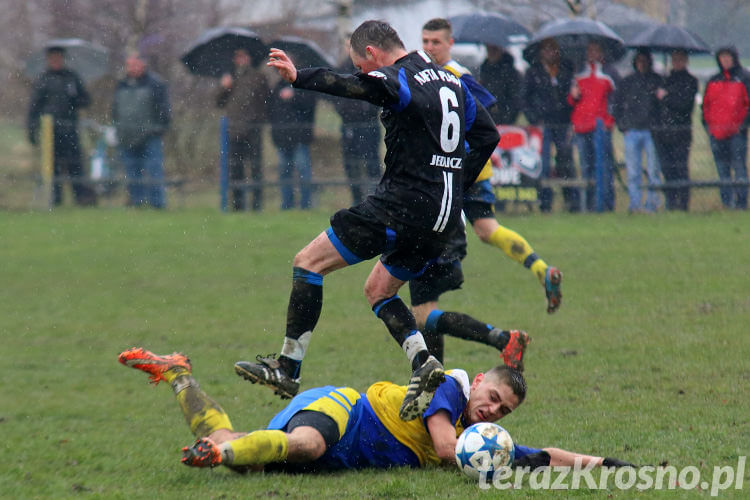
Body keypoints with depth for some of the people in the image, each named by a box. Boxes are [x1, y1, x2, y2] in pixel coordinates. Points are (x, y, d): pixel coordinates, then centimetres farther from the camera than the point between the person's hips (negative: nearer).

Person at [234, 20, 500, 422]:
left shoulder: (399, 80, -10)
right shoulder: (449, 80, 17)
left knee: (308, 263, 0)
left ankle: (287, 370, -2)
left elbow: (354, 86, -31)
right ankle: (423, 362, -1)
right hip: (444, 215, 9)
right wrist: (456, 184, 24)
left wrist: (298, 77, -42)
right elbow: (487, 135, 22)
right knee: (378, 290, 23)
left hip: (402, 204, -9)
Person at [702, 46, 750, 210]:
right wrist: (707, 124, 7)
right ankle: (726, 202, 9)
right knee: (722, 170, 6)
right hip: (716, 132, 5)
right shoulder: (713, 81, 16)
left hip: (737, 131, -5)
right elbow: (706, 104, 20)